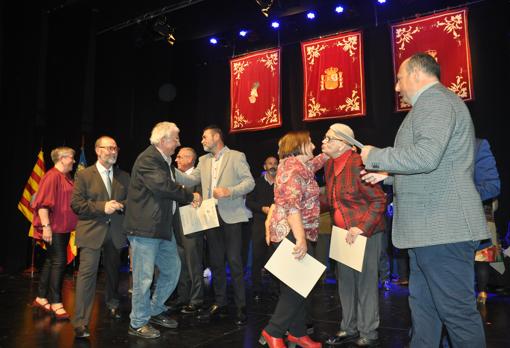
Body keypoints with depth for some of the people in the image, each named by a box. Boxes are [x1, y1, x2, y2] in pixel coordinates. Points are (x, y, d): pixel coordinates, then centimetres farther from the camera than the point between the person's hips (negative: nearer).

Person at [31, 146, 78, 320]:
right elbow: (42, 203, -19)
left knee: (51, 262, 14)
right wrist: (46, 226, -24)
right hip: (54, 228, -9)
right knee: (58, 262, -8)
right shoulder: (52, 176, -13)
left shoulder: (67, 178, 14)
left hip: (64, 228, 9)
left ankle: (41, 298, 25)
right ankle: (56, 303, -1)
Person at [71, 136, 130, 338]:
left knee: (113, 270, 18)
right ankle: (81, 322, -4)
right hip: (91, 232, -4)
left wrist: (121, 205, -10)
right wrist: (102, 207, -17)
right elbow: (76, 203, -7)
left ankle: (112, 304, 42)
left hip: (115, 232, 4)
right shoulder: (84, 175, 0)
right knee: (87, 272, -10)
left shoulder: (124, 177, 10)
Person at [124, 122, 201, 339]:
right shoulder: (147, 159, -14)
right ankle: (138, 323, 18)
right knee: (144, 277, 1)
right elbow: (163, 186, -27)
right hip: (144, 228, -10)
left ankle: (155, 311, 33)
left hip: (163, 227, 10)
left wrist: (188, 200, 5)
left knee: (172, 269, 16)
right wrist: (190, 196, -14)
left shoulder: (165, 161, 16)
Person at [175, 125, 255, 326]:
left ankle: (240, 307, 9)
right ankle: (219, 305, 23)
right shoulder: (204, 160, 16)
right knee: (216, 262, 12)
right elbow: (191, 180, 9)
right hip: (211, 216, 6)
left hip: (230, 216, -6)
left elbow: (250, 182, -7)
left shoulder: (236, 157, -2)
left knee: (234, 262, -3)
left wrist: (230, 191, -21)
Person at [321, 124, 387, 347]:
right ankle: (349, 329, 29)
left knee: (365, 282, 1)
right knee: (345, 280, 14)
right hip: (344, 233, 8)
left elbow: (379, 200, -19)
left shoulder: (357, 164, -20)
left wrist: (361, 228, -25)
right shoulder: (329, 165, 5)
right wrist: (336, 225, 12)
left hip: (366, 232, -8)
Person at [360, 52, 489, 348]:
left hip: (443, 227, -11)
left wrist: (374, 156, -14)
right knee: (423, 304, 16)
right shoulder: (434, 103, 23)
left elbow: (425, 157, -27)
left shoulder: (434, 100, -11)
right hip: (430, 229, 11)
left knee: (457, 310, -1)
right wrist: (388, 175, 21)